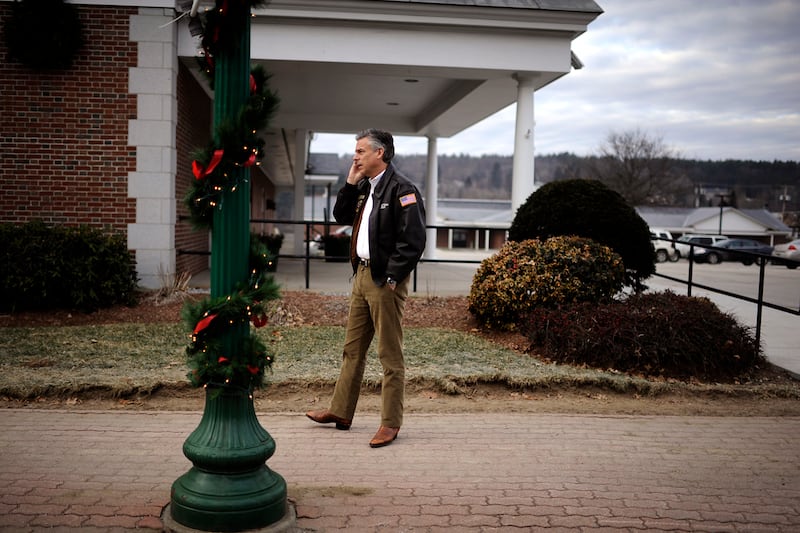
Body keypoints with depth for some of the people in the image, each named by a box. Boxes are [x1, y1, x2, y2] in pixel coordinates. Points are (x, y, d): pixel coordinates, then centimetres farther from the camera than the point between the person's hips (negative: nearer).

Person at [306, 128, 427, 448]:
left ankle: (391, 424, 8)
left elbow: (414, 239, -20)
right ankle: (340, 412, 27)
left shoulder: (401, 189, -14)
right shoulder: (364, 188, 14)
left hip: (385, 279, -9)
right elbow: (341, 216, 19)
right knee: (352, 348, 16)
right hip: (362, 274, 9)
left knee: (390, 355, 0)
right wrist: (351, 184, 7)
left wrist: (391, 278, -19)